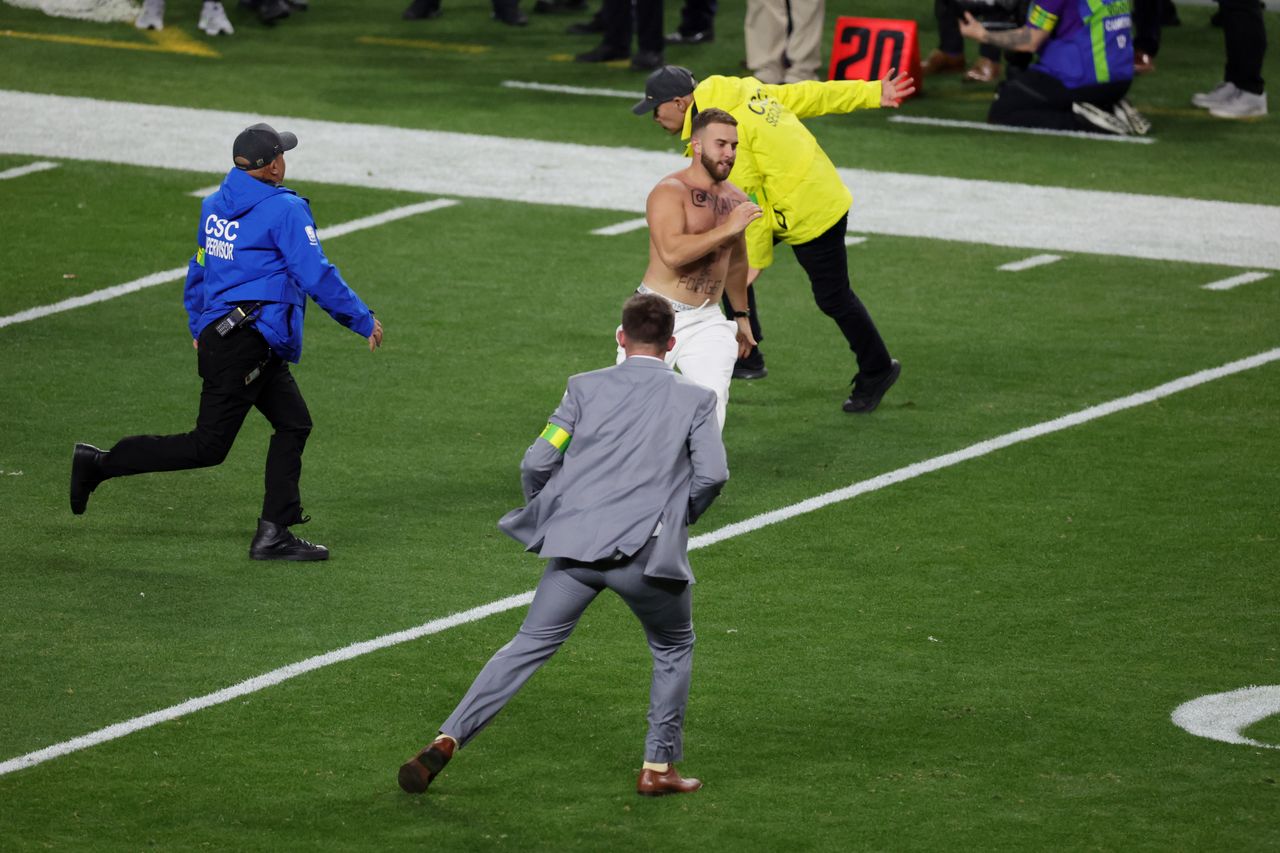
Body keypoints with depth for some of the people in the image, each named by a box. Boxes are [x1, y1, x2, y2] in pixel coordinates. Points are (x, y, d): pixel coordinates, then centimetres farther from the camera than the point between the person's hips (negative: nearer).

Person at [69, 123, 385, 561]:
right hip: (247, 341, -9)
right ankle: (100, 464, -1)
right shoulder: (285, 210, -12)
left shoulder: (215, 205, 13)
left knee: (293, 424, 12)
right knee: (208, 447, -5)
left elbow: (198, 270, 22)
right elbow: (318, 277, -13)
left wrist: (199, 328, 33)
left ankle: (273, 534, 7)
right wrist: (364, 322, -2)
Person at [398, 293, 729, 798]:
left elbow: (537, 463, 5)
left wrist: (544, 513, 23)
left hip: (574, 546, 2)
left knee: (528, 647, 7)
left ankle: (447, 740, -3)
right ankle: (659, 767, 18)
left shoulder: (586, 388, 12)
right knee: (674, 649, 22)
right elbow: (712, 474, -3)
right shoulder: (695, 400, 9)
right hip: (647, 554, -2)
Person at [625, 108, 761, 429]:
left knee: (713, 401, -15)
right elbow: (671, 253, -30)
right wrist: (727, 229, -28)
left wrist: (741, 315, 31)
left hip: (707, 320, 5)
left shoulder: (735, 200, 9)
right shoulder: (670, 192, -13)